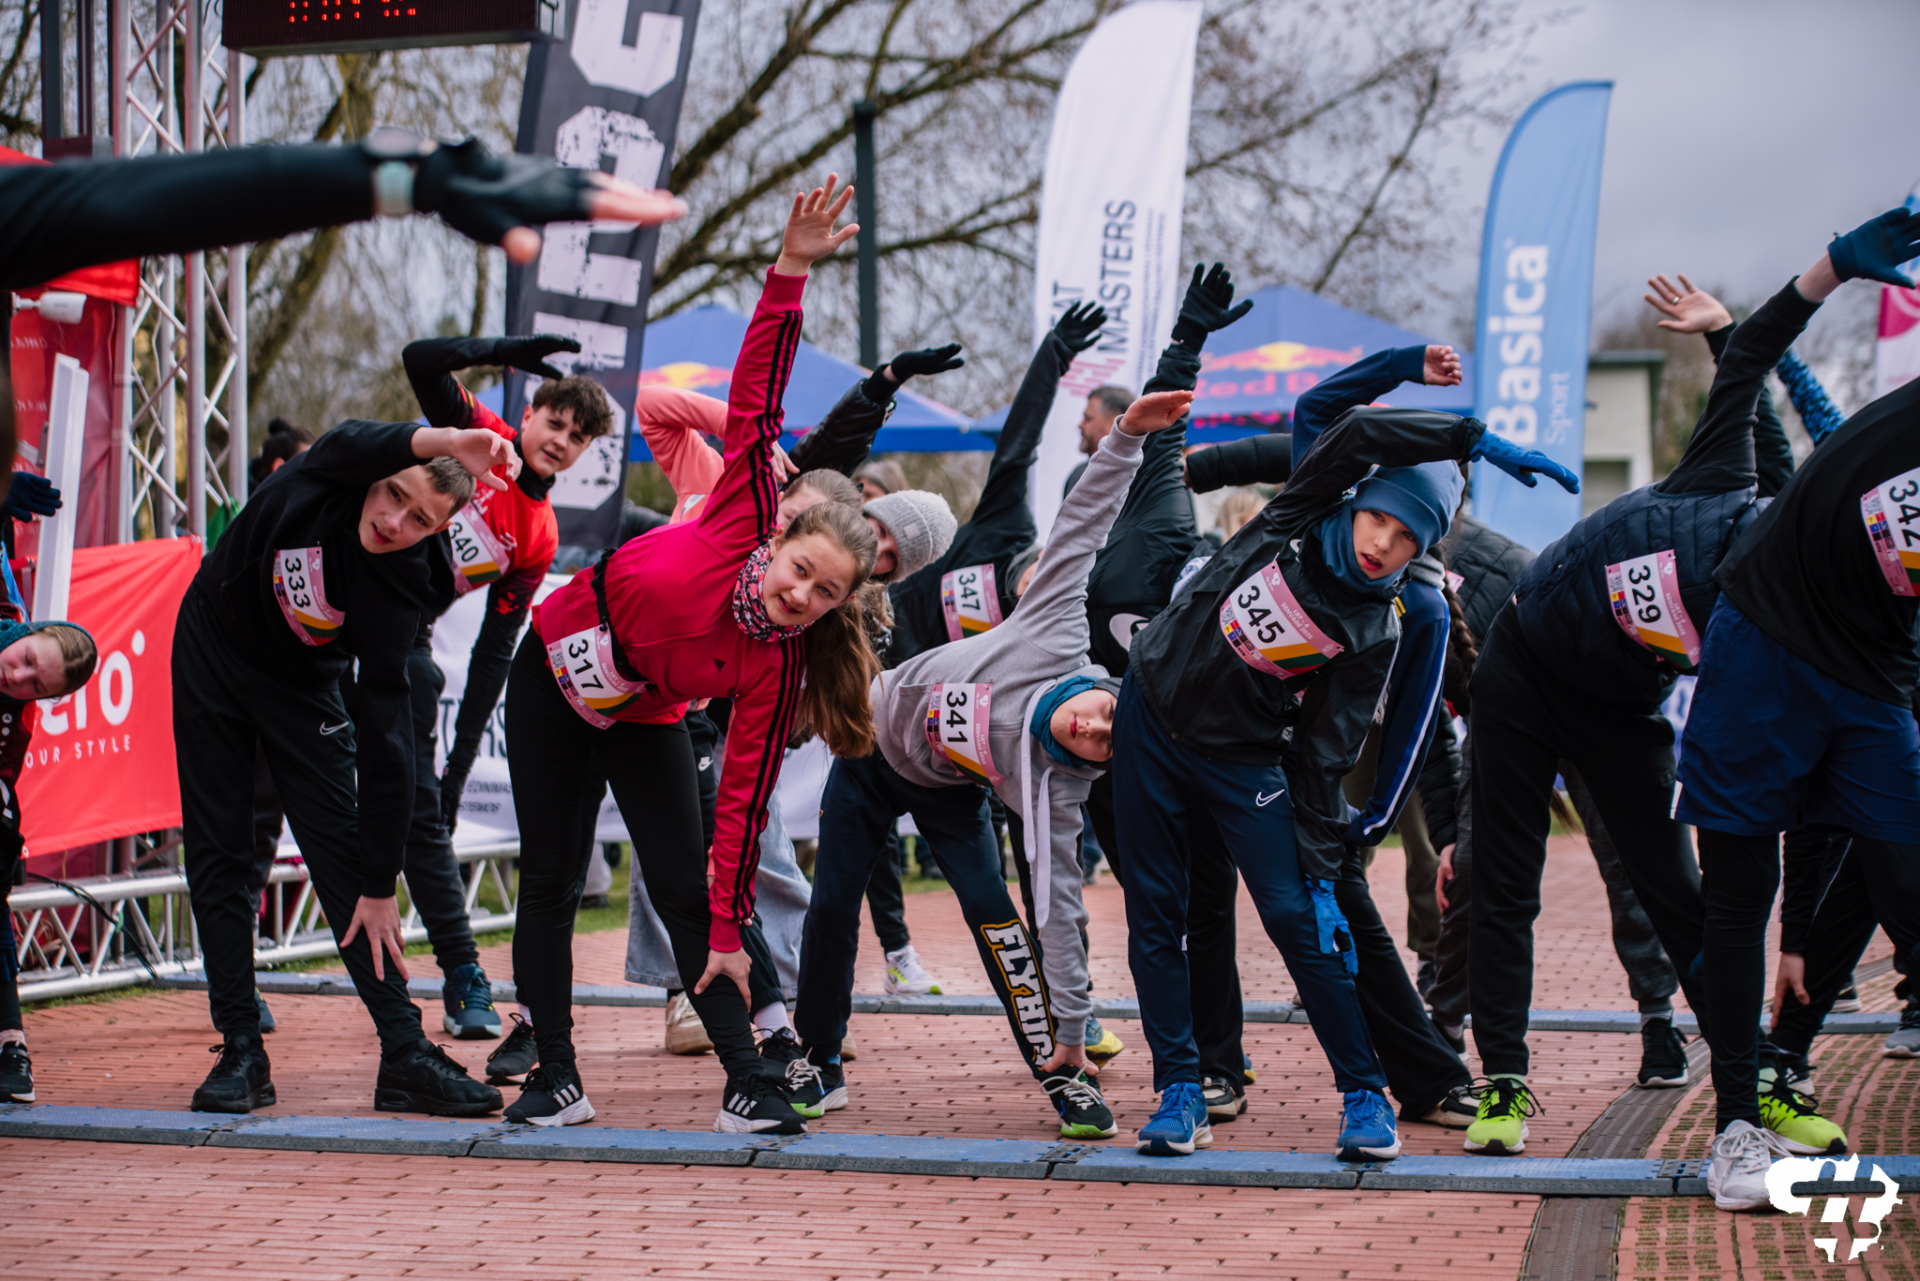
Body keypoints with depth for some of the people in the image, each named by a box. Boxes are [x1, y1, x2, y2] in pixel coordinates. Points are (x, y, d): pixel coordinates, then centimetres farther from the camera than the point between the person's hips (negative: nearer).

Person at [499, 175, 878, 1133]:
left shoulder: (774, 672, -24)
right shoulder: (740, 522, -28)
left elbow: (744, 798, -22)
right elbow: (756, 396, -31)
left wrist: (729, 935, -24)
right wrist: (791, 271, -41)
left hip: (643, 719, 0)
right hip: (554, 673, 0)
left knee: (684, 890, -9)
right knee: (550, 877, -1)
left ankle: (748, 1087, -8)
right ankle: (555, 1079, 7)